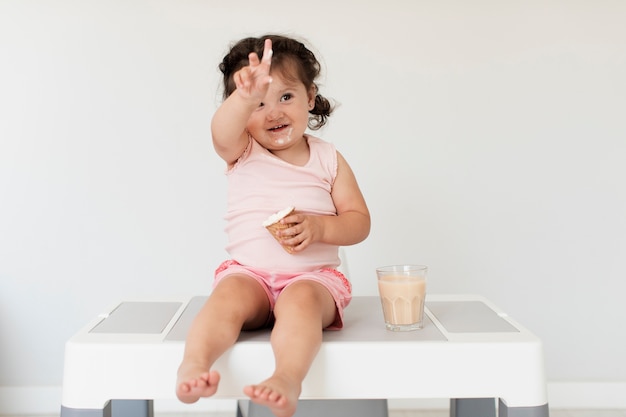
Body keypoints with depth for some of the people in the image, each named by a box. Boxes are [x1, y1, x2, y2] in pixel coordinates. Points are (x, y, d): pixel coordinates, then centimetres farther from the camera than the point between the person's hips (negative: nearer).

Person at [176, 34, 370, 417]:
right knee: (229, 296, -32)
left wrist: (319, 227, -15)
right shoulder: (242, 153, 6)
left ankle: (287, 379, -52)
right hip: (249, 272, 1)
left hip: (312, 275, -1)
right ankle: (193, 364, -46)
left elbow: (360, 221, 6)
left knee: (300, 301, -34)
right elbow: (222, 132, -21)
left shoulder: (328, 159, 8)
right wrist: (246, 98, -44)